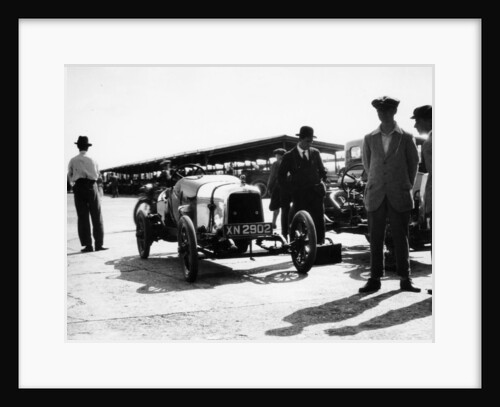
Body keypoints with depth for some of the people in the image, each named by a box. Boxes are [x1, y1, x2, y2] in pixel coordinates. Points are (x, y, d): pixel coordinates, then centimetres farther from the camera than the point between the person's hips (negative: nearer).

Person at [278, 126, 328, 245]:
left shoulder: (315, 153, 12)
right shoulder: (289, 156, 3)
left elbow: (322, 170, 22)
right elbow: (281, 175, 7)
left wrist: (322, 183, 5)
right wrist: (290, 190, -1)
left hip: (316, 192, 2)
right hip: (299, 195, -2)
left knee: (319, 221, -2)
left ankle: (320, 244, 4)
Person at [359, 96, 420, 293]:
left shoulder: (406, 138, 3)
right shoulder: (369, 139, 7)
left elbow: (414, 164, 11)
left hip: (399, 197, -1)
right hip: (376, 196, 1)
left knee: (401, 238, 2)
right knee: (375, 239, 2)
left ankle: (405, 279, 11)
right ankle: (374, 279, 8)